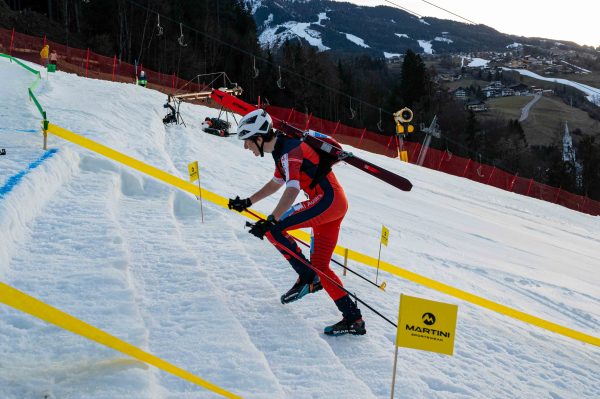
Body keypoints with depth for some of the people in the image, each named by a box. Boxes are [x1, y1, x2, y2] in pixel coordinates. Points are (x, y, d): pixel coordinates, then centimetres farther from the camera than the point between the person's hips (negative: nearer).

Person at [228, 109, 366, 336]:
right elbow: (276, 183, 29)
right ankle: (354, 319, 8)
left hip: (327, 200, -10)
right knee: (320, 266, 9)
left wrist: (270, 222, -35)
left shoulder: (289, 151, -16)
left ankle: (307, 278, -3)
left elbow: (292, 190, -29)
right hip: (336, 202, 10)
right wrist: (247, 202, 29)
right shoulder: (282, 149, 14)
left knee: (273, 228, -12)